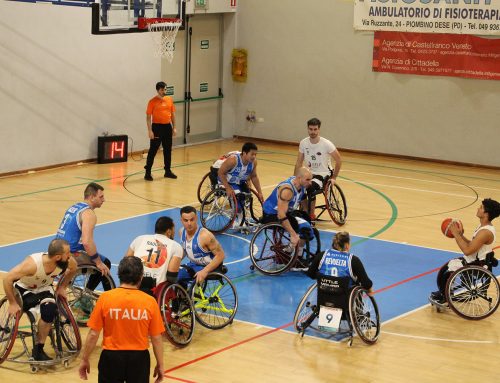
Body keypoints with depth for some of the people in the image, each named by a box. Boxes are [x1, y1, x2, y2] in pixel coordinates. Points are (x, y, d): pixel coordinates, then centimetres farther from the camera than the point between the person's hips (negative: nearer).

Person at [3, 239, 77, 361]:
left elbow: (73, 269, 1)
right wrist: (12, 303, -25)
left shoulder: (68, 261, -26)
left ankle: (38, 349, -9)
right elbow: (7, 279, -32)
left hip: (44, 287, 3)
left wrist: (62, 287, -2)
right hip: (24, 288, -3)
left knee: (50, 310, -24)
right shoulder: (33, 264, -40)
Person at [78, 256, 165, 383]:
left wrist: (84, 359, 6)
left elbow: (93, 334, -6)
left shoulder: (105, 298, -9)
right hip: (139, 358, 1)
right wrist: (160, 364, 10)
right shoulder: (149, 301, -8)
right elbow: (156, 338, -3)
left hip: (111, 357, 0)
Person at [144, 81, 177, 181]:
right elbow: (148, 117, -8)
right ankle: (148, 172, 1)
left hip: (167, 126, 5)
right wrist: (150, 131, -15)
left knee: (168, 150, 11)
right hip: (157, 127, -5)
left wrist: (174, 127, 10)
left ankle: (168, 171, 22)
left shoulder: (169, 100, 7)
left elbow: (173, 114, 14)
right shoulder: (152, 101, -7)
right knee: (153, 150, -3)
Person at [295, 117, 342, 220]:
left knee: (310, 188, -34)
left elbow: (338, 160, -5)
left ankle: (311, 215, -14)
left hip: (323, 175, -4)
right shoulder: (303, 143, -3)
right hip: (309, 174, 4)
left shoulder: (326, 144, -15)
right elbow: (299, 163, 6)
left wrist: (334, 178, -5)